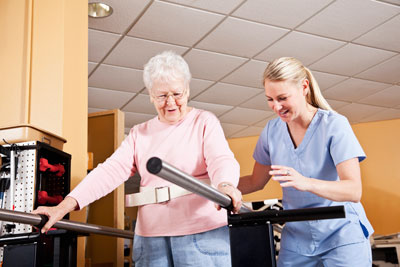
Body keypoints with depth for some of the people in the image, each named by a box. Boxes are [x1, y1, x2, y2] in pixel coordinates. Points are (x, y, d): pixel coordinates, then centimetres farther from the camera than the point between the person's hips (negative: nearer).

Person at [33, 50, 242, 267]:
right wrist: (64, 206, -10)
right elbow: (111, 171, 4)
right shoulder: (139, 134, 15)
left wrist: (225, 186, -37)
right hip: (150, 237, 4)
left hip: (202, 234, -3)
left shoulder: (204, 122, 3)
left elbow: (222, 160, -13)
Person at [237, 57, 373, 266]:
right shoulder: (272, 131, 0)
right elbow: (256, 182, 11)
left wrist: (306, 183, -41)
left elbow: (354, 191, -24)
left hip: (342, 236, -4)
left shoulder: (334, 125, -15)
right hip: (296, 239, 4)